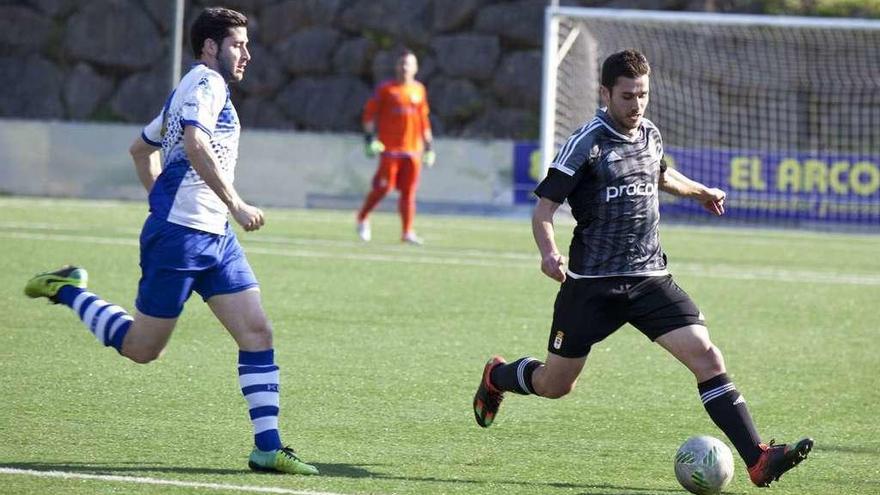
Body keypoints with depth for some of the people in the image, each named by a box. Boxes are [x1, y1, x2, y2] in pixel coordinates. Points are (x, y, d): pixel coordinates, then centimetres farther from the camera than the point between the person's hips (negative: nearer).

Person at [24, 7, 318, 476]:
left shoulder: (198, 86, 20)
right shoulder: (206, 82, -10)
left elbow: (141, 148, 30)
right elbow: (195, 144, -28)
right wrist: (235, 203, -27)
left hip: (215, 237, 10)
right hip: (179, 236, -10)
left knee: (257, 333, -3)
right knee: (141, 347, 0)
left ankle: (267, 446, -5)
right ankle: (66, 290, 19)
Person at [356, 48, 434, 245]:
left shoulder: (419, 90, 11)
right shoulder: (386, 89, -2)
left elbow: (423, 119, 18)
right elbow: (369, 112, -1)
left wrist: (428, 146, 17)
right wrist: (370, 139, -9)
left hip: (412, 148, 4)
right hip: (390, 148, -4)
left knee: (409, 191, 1)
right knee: (383, 187, -6)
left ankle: (407, 232, 3)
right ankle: (363, 218, 15)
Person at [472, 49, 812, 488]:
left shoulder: (650, 135, 8)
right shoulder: (587, 143, -11)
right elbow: (544, 208, -11)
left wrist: (699, 191, 49)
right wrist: (549, 253, -29)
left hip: (650, 279, 4)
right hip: (592, 284, -4)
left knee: (706, 356, -14)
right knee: (554, 385, 8)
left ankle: (758, 460, -20)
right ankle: (496, 377, 44)